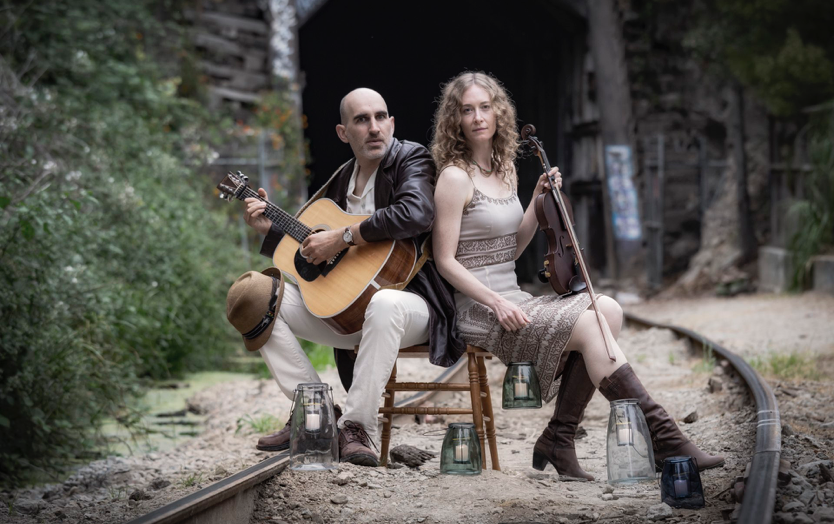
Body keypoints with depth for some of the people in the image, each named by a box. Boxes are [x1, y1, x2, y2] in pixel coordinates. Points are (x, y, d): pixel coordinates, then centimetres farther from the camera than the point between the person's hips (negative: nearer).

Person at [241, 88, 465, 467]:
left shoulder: (411, 158, -7)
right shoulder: (341, 180, 14)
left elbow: (416, 215, -30)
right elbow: (310, 249, 26)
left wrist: (342, 238, -25)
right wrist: (269, 229, 12)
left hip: (407, 301, -7)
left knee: (384, 304, -42)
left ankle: (356, 428, -31)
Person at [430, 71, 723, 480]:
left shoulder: (506, 172, 15)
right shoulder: (455, 177, -8)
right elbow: (445, 261, -10)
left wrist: (538, 202, 6)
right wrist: (496, 303, -19)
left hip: (512, 300, 8)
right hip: (479, 312, -8)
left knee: (608, 310, -14)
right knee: (588, 324, -23)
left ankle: (558, 440, -13)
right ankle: (663, 439, -23)